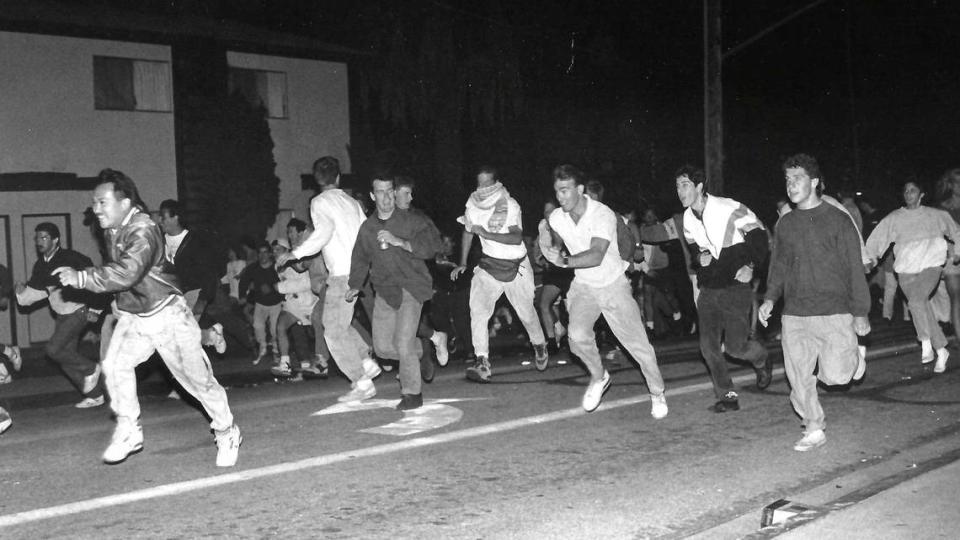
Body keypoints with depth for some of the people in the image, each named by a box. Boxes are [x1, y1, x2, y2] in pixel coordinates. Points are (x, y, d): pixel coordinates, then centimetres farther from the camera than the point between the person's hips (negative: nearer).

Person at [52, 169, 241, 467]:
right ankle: (128, 431, -2)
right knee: (114, 364, -17)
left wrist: (82, 278, -40)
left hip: (166, 314, -7)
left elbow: (127, 273, -39)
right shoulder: (111, 231, 3)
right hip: (132, 316, 7)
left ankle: (227, 434, 20)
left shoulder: (143, 231, -24)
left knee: (197, 378, 1)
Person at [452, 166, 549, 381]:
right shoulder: (472, 204, -1)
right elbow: (468, 232, 15)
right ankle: (482, 363, -18)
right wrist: (462, 264, 12)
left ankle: (540, 346, 40)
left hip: (515, 265, -3)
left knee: (526, 311, 9)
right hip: (489, 264, 3)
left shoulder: (510, 205, -17)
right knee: (477, 308, -17)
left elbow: (517, 238, -28)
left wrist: (486, 234, -34)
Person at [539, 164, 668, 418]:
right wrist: (549, 247, -8)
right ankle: (598, 377, 8)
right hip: (583, 285, 3)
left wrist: (565, 261, -48)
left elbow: (596, 256, -36)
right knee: (577, 335, -21)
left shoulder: (603, 215, -25)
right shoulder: (556, 218, -8)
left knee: (636, 342, 0)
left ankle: (657, 394, 21)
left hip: (613, 285, -3)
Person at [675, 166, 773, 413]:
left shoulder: (729, 208, -13)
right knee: (708, 346, -1)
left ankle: (762, 360, 25)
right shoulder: (687, 218, 6)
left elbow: (758, 234, -5)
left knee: (734, 345, -9)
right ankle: (727, 396, 12)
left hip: (736, 286, -6)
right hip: (708, 288, 6)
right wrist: (700, 256, 3)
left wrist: (750, 265, -12)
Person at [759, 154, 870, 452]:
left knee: (834, 375, -7)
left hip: (834, 313, -4)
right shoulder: (785, 223, 10)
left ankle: (852, 358, 27)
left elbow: (854, 268, -1)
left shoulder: (838, 220, -2)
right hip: (794, 315, 4)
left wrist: (860, 313, -2)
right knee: (798, 378, 2)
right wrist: (770, 298, 3)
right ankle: (814, 429, 19)